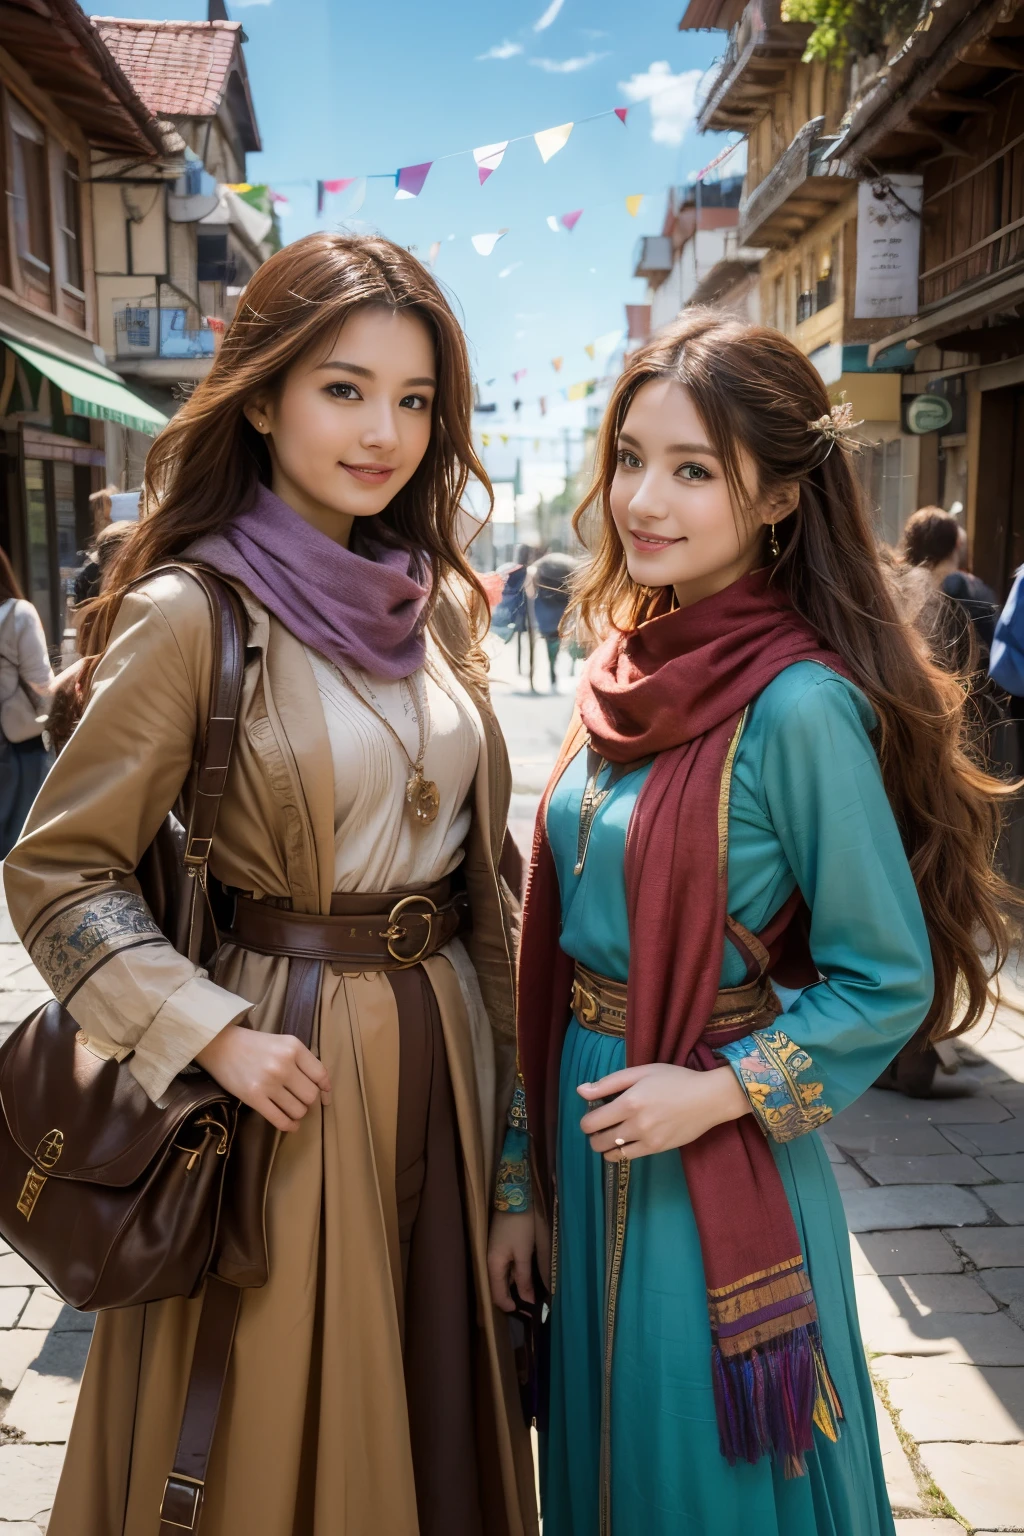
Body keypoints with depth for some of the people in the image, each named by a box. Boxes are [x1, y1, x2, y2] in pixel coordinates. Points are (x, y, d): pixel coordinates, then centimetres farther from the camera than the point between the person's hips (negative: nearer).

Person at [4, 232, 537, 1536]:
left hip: (446, 1032, 6)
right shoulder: (191, 614, -14)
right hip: (292, 1053, -5)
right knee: (297, 1400, 13)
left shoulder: (436, 601, 4)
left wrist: (496, 1021, 9)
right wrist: (216, 1036, -19)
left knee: (439, 1377, 21)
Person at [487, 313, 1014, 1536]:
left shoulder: (799, 702, -20)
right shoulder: (626, 674, 2)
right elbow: (562, 942, 6)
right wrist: (526, 1177, 9)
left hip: (720, 1176, -6)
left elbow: (889, 981, -13)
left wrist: (720, 1092, -20)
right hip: (590, 1142, 7)